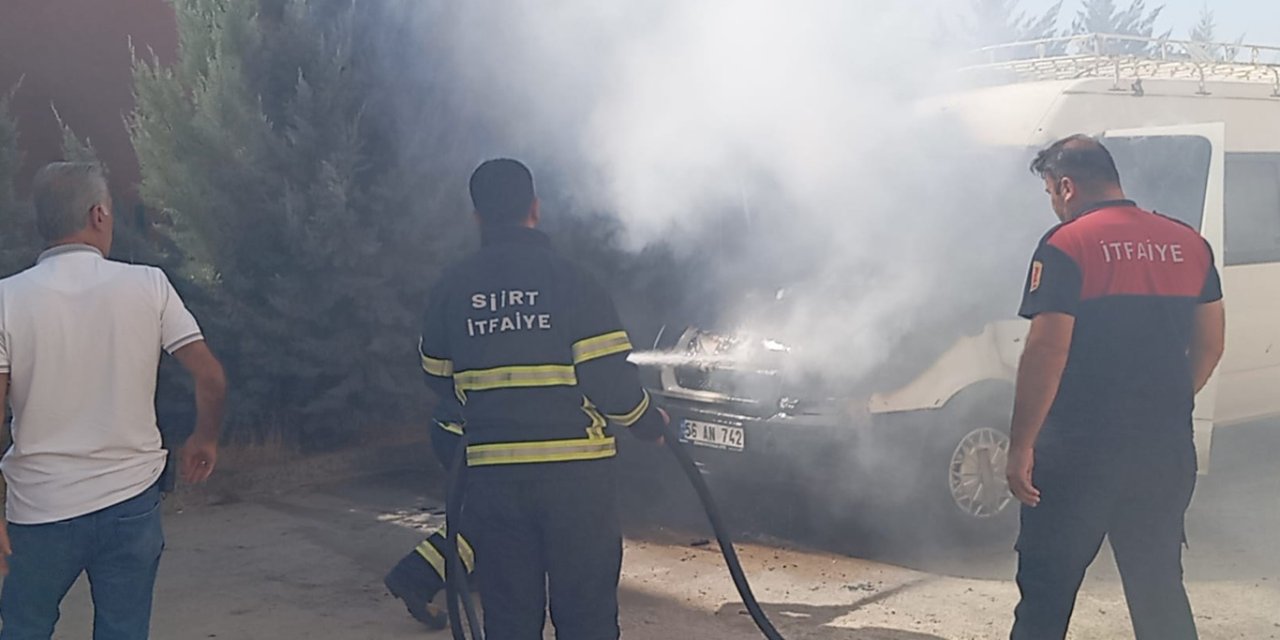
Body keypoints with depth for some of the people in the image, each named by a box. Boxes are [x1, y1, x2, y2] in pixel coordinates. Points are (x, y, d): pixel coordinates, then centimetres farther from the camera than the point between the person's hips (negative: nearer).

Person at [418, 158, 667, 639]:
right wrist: (650, 422, 6)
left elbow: (438, 378, 15)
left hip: (491, 473, 3)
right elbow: (608, 377, -12)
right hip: (575, 469, -3)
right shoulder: (570, 279, -8)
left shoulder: (451, 288, 4)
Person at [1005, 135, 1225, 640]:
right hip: (1166, 448, 6)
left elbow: (1046, 351, -17)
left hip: (1080, 447, -5)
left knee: (1046, 586, 5)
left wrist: (1020, 446, -13)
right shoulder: (1189, 244, 8)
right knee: (1160, 589, 16)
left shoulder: (1067, 246, -11)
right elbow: (1210, 343, 13)